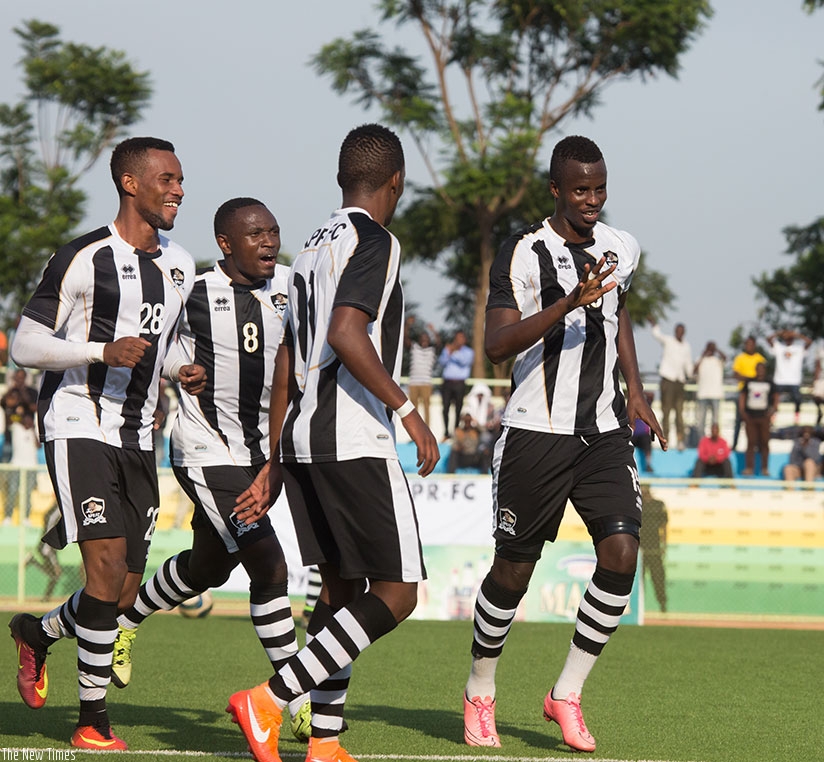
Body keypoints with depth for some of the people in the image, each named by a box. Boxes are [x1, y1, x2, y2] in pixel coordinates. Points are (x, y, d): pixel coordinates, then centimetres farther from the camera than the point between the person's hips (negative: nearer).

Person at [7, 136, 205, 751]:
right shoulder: (83, 258, -9)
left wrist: (184, 374, 7)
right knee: (108, 565, -18)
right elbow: (25, 345, -9)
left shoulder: (181, 268, 14)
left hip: (136, 435, 7)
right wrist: (103, 351, -21)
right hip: (78, 426, -7)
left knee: (125, 593, 5)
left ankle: (38, 633, 36)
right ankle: (93, 719, -7)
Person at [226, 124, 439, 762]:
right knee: (396, 593, -7)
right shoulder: (374, 242, -8)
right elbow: (345, 335, -23)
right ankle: (270, 699, -14)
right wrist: (408, 410, -19)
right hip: (354, 445, -9)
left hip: (300, 443, 9)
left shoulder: (314, 248, 19)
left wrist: (274, 466, 25)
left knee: (341, 588, 13)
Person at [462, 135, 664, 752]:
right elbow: (497, 345, -23)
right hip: (537, 431, -5)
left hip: (604, 431, 5)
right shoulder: (525, 254, -11)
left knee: (621, 553, -12)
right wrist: (570, 302, -33)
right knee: (514, 569, 3)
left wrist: (635, 391, 19)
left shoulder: (621, 249, 8)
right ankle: (480, 695, 25)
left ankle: (567, 694, 2)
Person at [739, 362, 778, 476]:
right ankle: (749, 468, 1)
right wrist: (742, 411, 0)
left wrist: (774, 409, -8)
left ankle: (765, 468, 4)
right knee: (751, 442, 0)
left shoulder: (769, 383, 7)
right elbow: (742, 396, 11)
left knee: (764, 443, 0)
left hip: (764, 416, -1)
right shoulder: (749, 382, 10)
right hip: (750, 416, 1)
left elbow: (775, 397, 8)